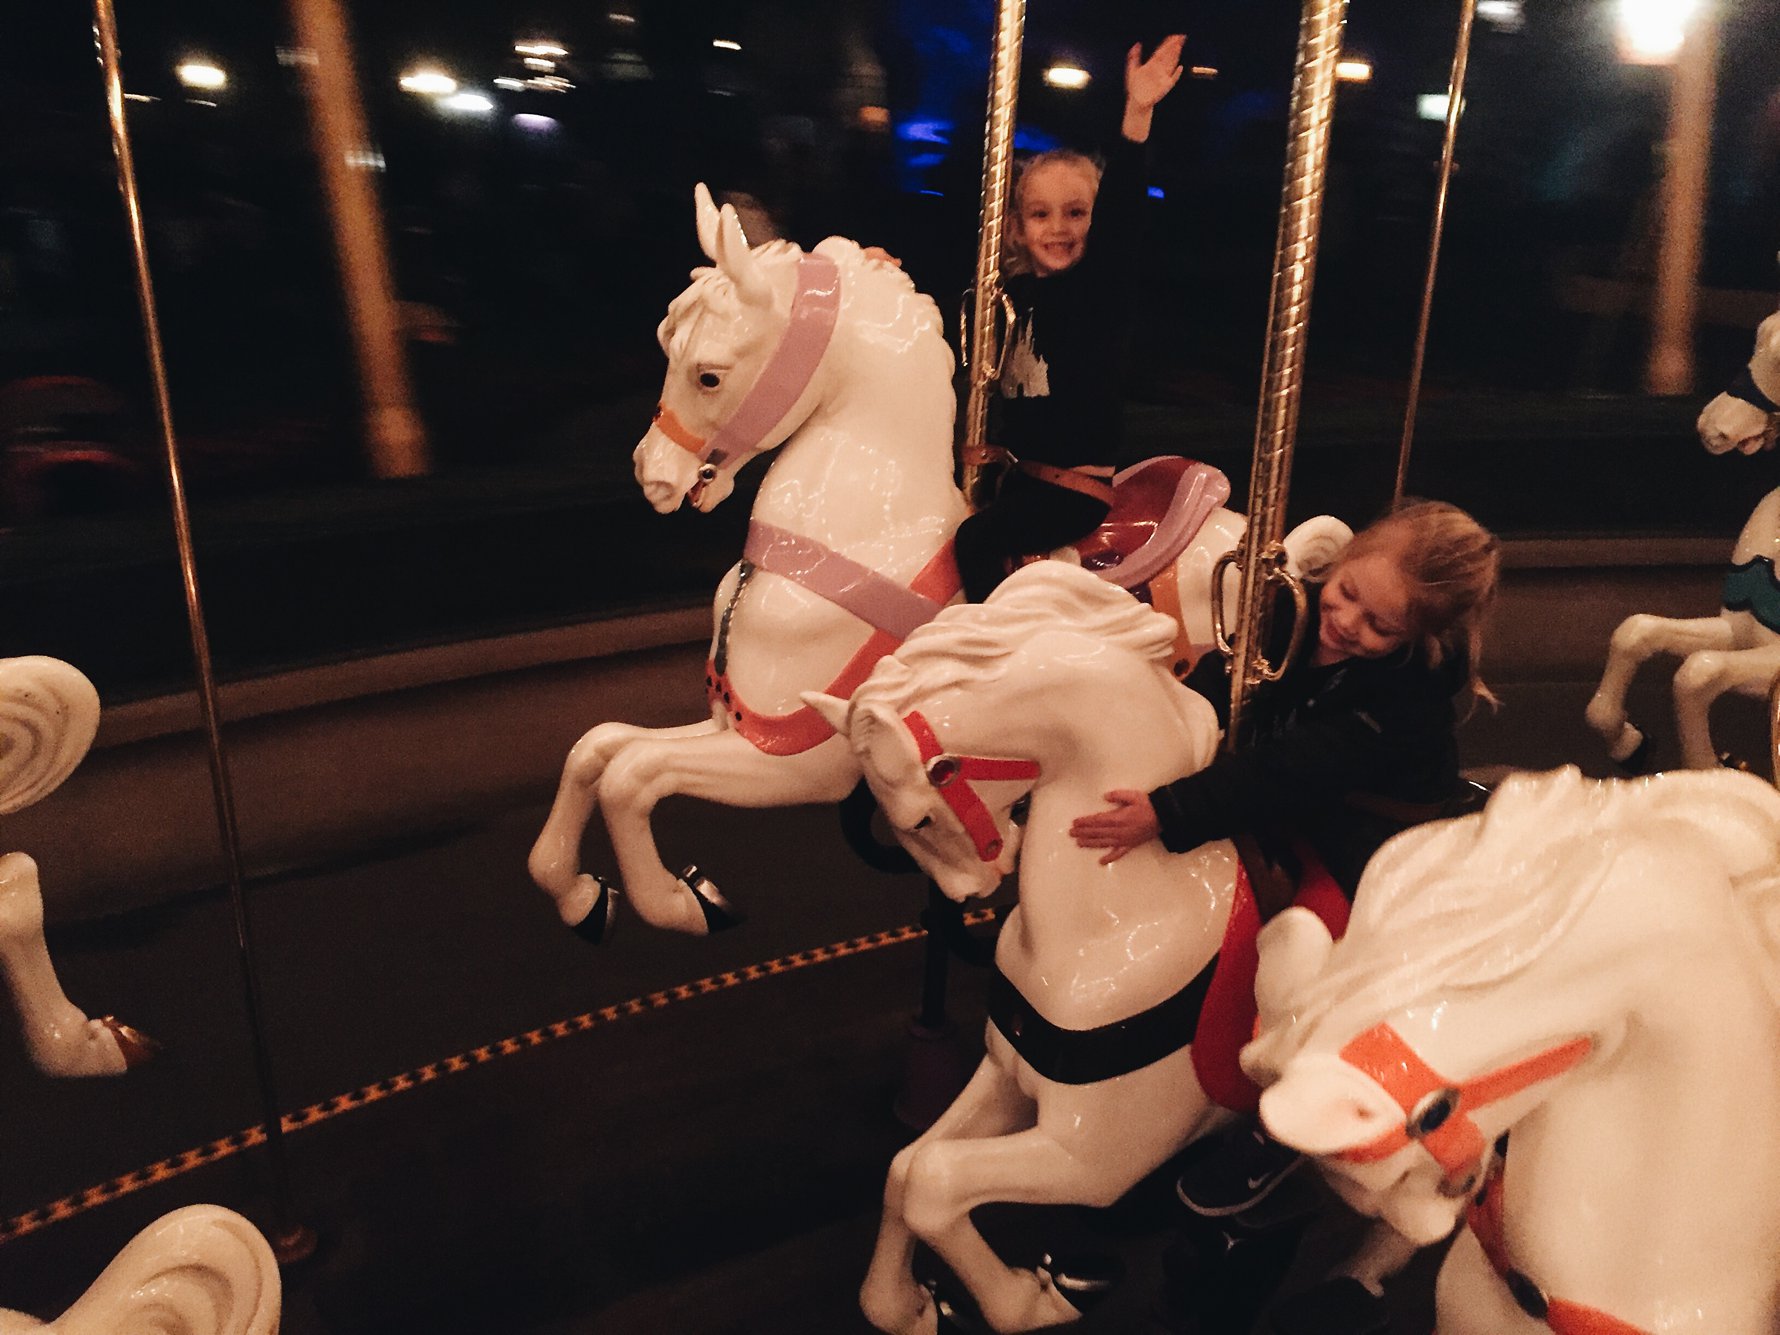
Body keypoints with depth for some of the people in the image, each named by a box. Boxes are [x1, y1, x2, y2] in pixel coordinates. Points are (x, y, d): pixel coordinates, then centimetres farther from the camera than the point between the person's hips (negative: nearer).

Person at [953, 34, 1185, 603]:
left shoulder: (1098, 285, -9)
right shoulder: (1013, 290, 8)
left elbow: (1118, 212, -25)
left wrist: (1137, 113, -35)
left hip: (1075, 482, -8)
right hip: (1020, 471, 8)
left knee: (977, 537, -24)